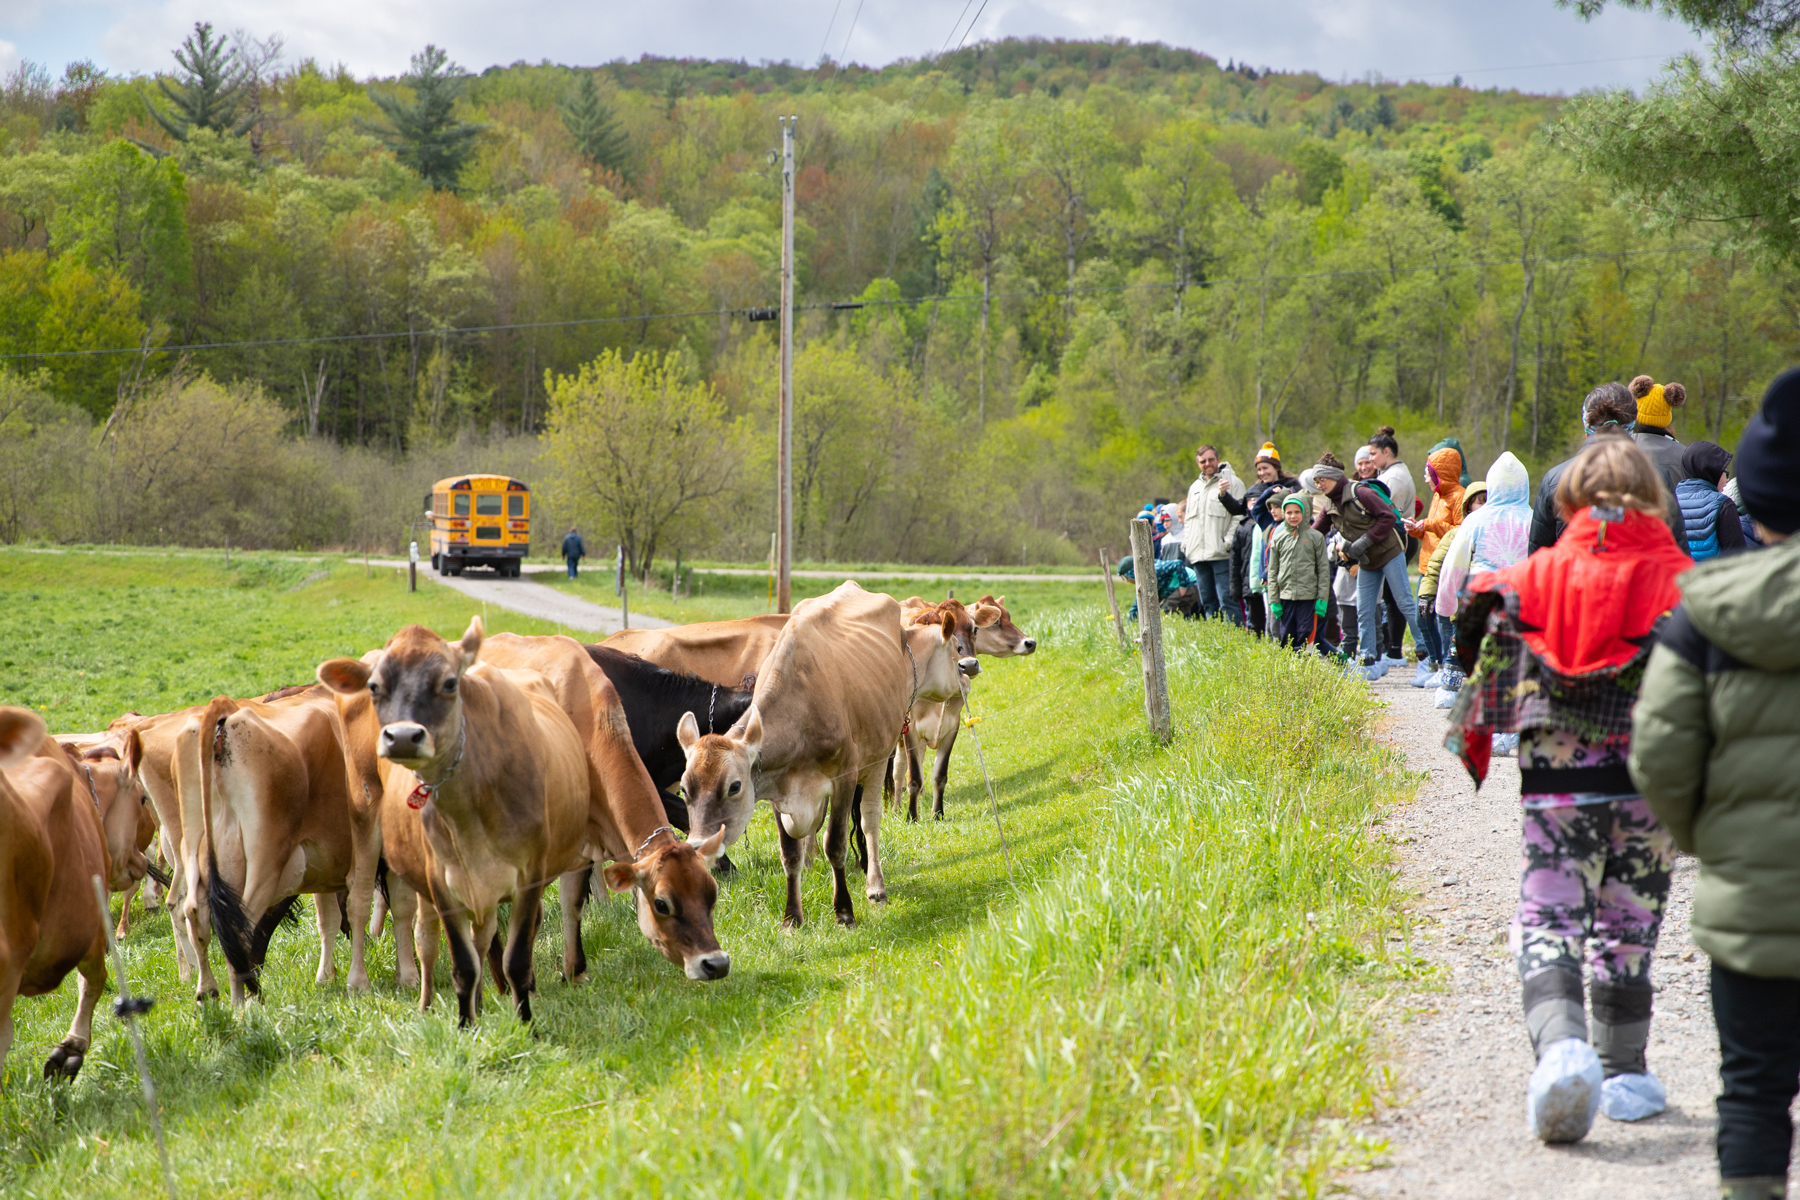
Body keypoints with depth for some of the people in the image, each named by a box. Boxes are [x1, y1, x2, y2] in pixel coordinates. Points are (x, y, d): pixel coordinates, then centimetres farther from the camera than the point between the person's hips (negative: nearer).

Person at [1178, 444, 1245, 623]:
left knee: (1226, 600, -12)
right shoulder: (1195, 487, 22)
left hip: (1221, 554, -7)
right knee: (1207, 602, 9)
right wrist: (1185, 543, 13)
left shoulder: (1231, 482, -1)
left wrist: (1228, 542, -17)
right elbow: (1188, 519, 28)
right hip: (1198, 555, 7)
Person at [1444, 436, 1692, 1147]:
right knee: (1629, 922, 13)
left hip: (1557, 778, -1)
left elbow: (1492, 667, 7)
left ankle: (1560, 1042, -27)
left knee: (1548, 919, -1)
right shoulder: (1680, 579, 0)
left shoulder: (1535, 575, 2)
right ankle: (1624, 1072, 20)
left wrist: (1472, 739, 22)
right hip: (1650, 780, 1)